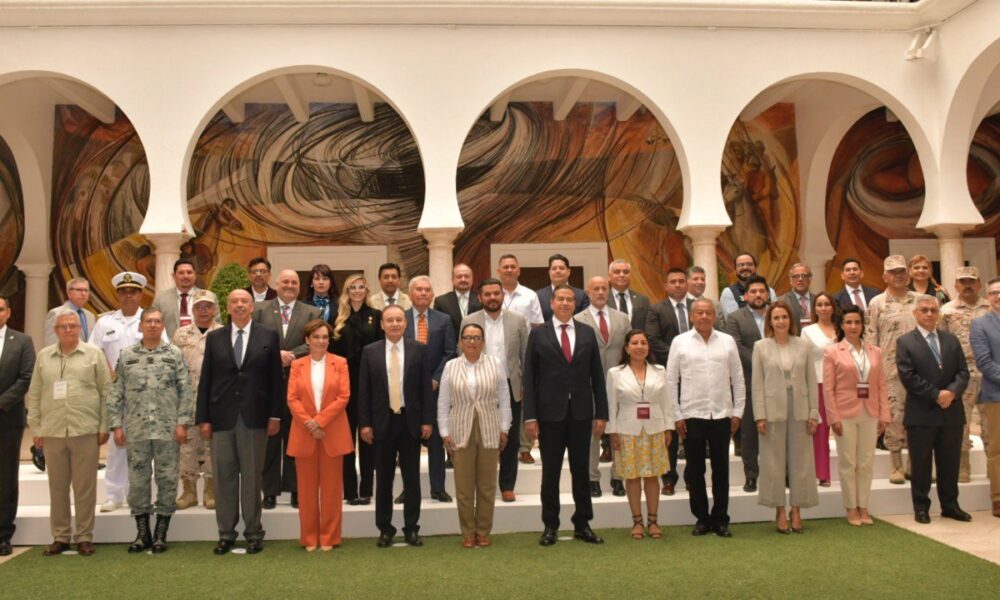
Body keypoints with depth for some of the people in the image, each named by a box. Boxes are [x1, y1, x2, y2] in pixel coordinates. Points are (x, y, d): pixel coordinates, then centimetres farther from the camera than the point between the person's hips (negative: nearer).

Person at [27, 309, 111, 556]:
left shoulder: (94, 354, 3)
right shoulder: (44, 356, 10)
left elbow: (106, 392, 2)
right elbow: (34, 395, 11)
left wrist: (104, 427, -3)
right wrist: (35, 429, 5)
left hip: (86, 431, -2)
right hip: (52, 431, 3)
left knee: (85, 487, 3)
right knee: (57, 487, 10)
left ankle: (84, 537, 12)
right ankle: (60, 537, 20)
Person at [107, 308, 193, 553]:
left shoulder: (175, 354, 2)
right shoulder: (126, 356, 8)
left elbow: (186, 391, -1)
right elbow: (116, 393, 7)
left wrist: (183, 422, -8)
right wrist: (116, 425, 0)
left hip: (168, 429, -2)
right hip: (136, 430, 2)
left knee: (167, 479, 3)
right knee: (137, 479, 6)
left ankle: (161, 533, 14)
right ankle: (142, 532, 19)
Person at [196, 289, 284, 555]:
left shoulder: (268, 336, 3)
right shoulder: (214, 338, 8)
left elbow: (276, 378, 2)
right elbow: (205, 380, 7)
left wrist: (275, 415, -2)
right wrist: (203, 418, 1)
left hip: (254, 417, -2)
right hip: (221, 417, 2)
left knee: (252, 477, 5)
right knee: (223, 477, 6)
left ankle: (253, 533, 15)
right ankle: (226, 534, 16)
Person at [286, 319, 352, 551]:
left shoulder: (340, 363, 3)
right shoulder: (297, 365, 7)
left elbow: (344, 397, -5)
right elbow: (292, 399, -1)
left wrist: (320, 421, -13)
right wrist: (309, 423, -13)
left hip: (333, 433, -1)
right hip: (304, 434, 1)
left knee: (331, 487, 4)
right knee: (307, 488, 7)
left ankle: (329, 537, 13)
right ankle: (309, 537, 16)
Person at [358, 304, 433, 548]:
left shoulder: (419, 350, 1)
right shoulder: (370, 351, 1)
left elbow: (426, 387, 1)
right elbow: (364, 390, 1)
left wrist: (427, 420, -4)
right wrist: (364, 423, -4)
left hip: (411, 421, 0)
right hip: (383, 422, 0)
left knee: (411, 477, 6)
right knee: (384, 478, 8)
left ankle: (411, 528, 15)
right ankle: (385, 529, 17)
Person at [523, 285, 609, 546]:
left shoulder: (588, 333, 6)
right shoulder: (538, 334, 1)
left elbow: (597, 376, 6)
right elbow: (529, 378, -2)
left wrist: (601, 413, 1)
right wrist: (530, 416, -8)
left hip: (581, 413, 2)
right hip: (550, 413, -2)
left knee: (581, 471, 9)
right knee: (550, 472, 6)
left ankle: (582, 524, 21)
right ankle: (550, 526, 18)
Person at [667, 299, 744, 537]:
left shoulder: (728, 341, 5)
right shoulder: (680, 342, 1)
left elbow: (738, 379, 7)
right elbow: (671, 381, 1)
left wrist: (737, 412, 3)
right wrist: (676, 416, -3)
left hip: (722, 415, 1)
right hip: (691, 415, -1)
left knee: (721, 469, 8)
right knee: (695, 470, 6)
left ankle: (720, 519, 19)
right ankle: (702, 518, 18)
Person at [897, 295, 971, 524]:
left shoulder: (951, 340, 12)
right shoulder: (905, 342, -2)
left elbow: (963, 372, 6)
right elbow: (908, 376, -11)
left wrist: (952, 392, -12)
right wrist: (936, 395, -15)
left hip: (952, 412, 4)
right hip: (921, 414, -4)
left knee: (950, 463, 11)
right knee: (921, 464, 4)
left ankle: (950, 505, 24)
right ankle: (921, 507, 14)